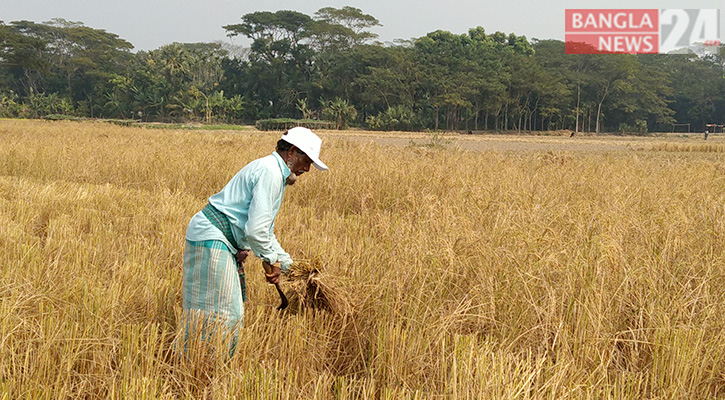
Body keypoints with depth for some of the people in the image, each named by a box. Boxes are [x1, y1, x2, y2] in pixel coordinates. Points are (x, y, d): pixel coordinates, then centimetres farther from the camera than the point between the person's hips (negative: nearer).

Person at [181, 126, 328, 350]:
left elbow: (265, 231, 26)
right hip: (211, 239, -11)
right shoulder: (269, 172, -16)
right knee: (222, 313, -9)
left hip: (223, 242, 11)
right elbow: (255, 230, -23)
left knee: (231, 312, 17)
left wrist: (287, 264, 22)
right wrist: (270, 259, -8)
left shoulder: (277, 174, 18)